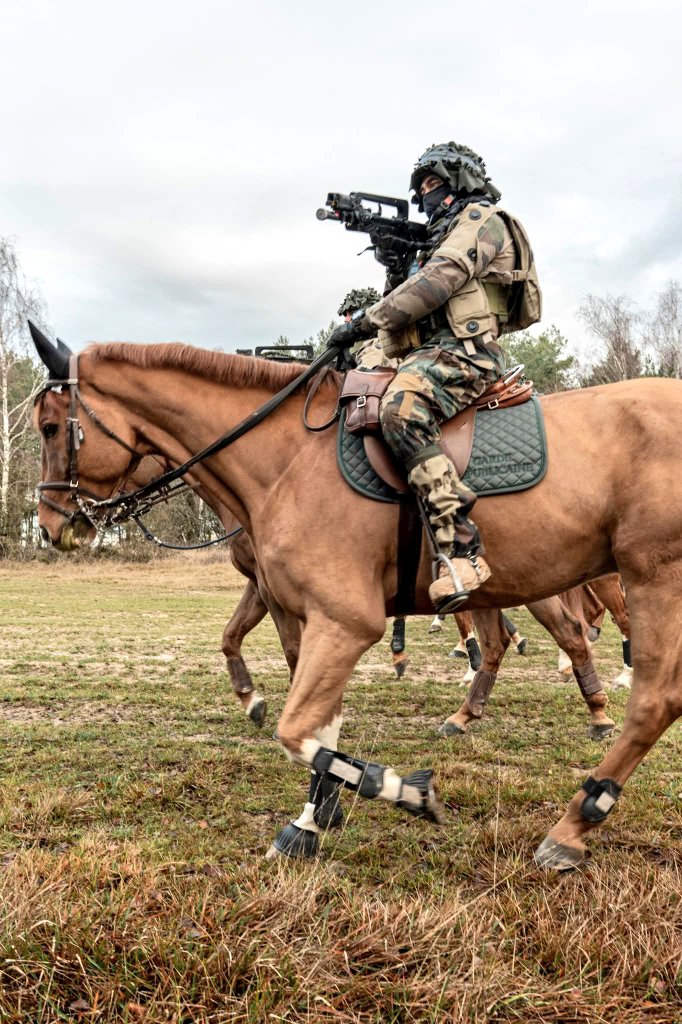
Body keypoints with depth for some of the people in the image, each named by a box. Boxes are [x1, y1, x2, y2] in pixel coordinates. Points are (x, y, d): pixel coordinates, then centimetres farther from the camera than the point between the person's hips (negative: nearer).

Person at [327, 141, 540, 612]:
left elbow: (436, 282, -14)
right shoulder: (446, 234, 33)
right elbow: (414, 294, 28)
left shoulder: (480, 218, 2)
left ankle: (461, 550, -44)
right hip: (434, 351, 11)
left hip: (464, 349, -11)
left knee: (401, 411, -36)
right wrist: (395, 263, 11)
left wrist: (365, 320, -16)